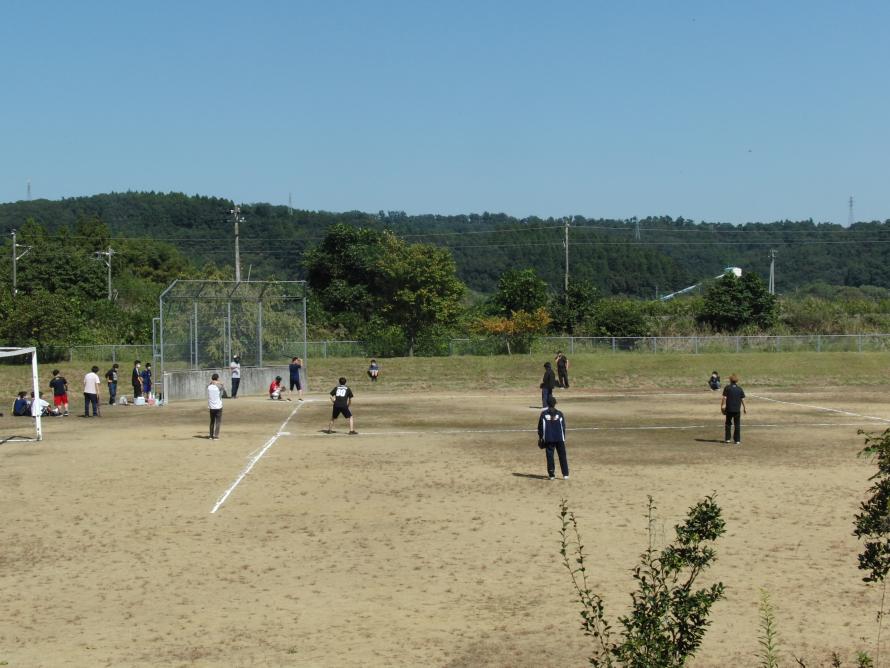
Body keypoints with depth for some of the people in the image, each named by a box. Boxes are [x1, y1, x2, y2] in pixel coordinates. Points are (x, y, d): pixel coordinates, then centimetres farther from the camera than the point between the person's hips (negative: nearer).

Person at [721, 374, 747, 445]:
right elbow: (742, 399, 2)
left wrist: (722, 406, -4)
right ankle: (737, 440, 4)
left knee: (728, 424, 14)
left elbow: (724, 398, -9)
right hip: (737, 409, 1)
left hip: (729, 409, -1)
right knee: (737, 425, 6)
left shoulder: (727, 388, -3)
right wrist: (744, 408, 12)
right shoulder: (740, 389, 2)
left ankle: (727, 439, 14)